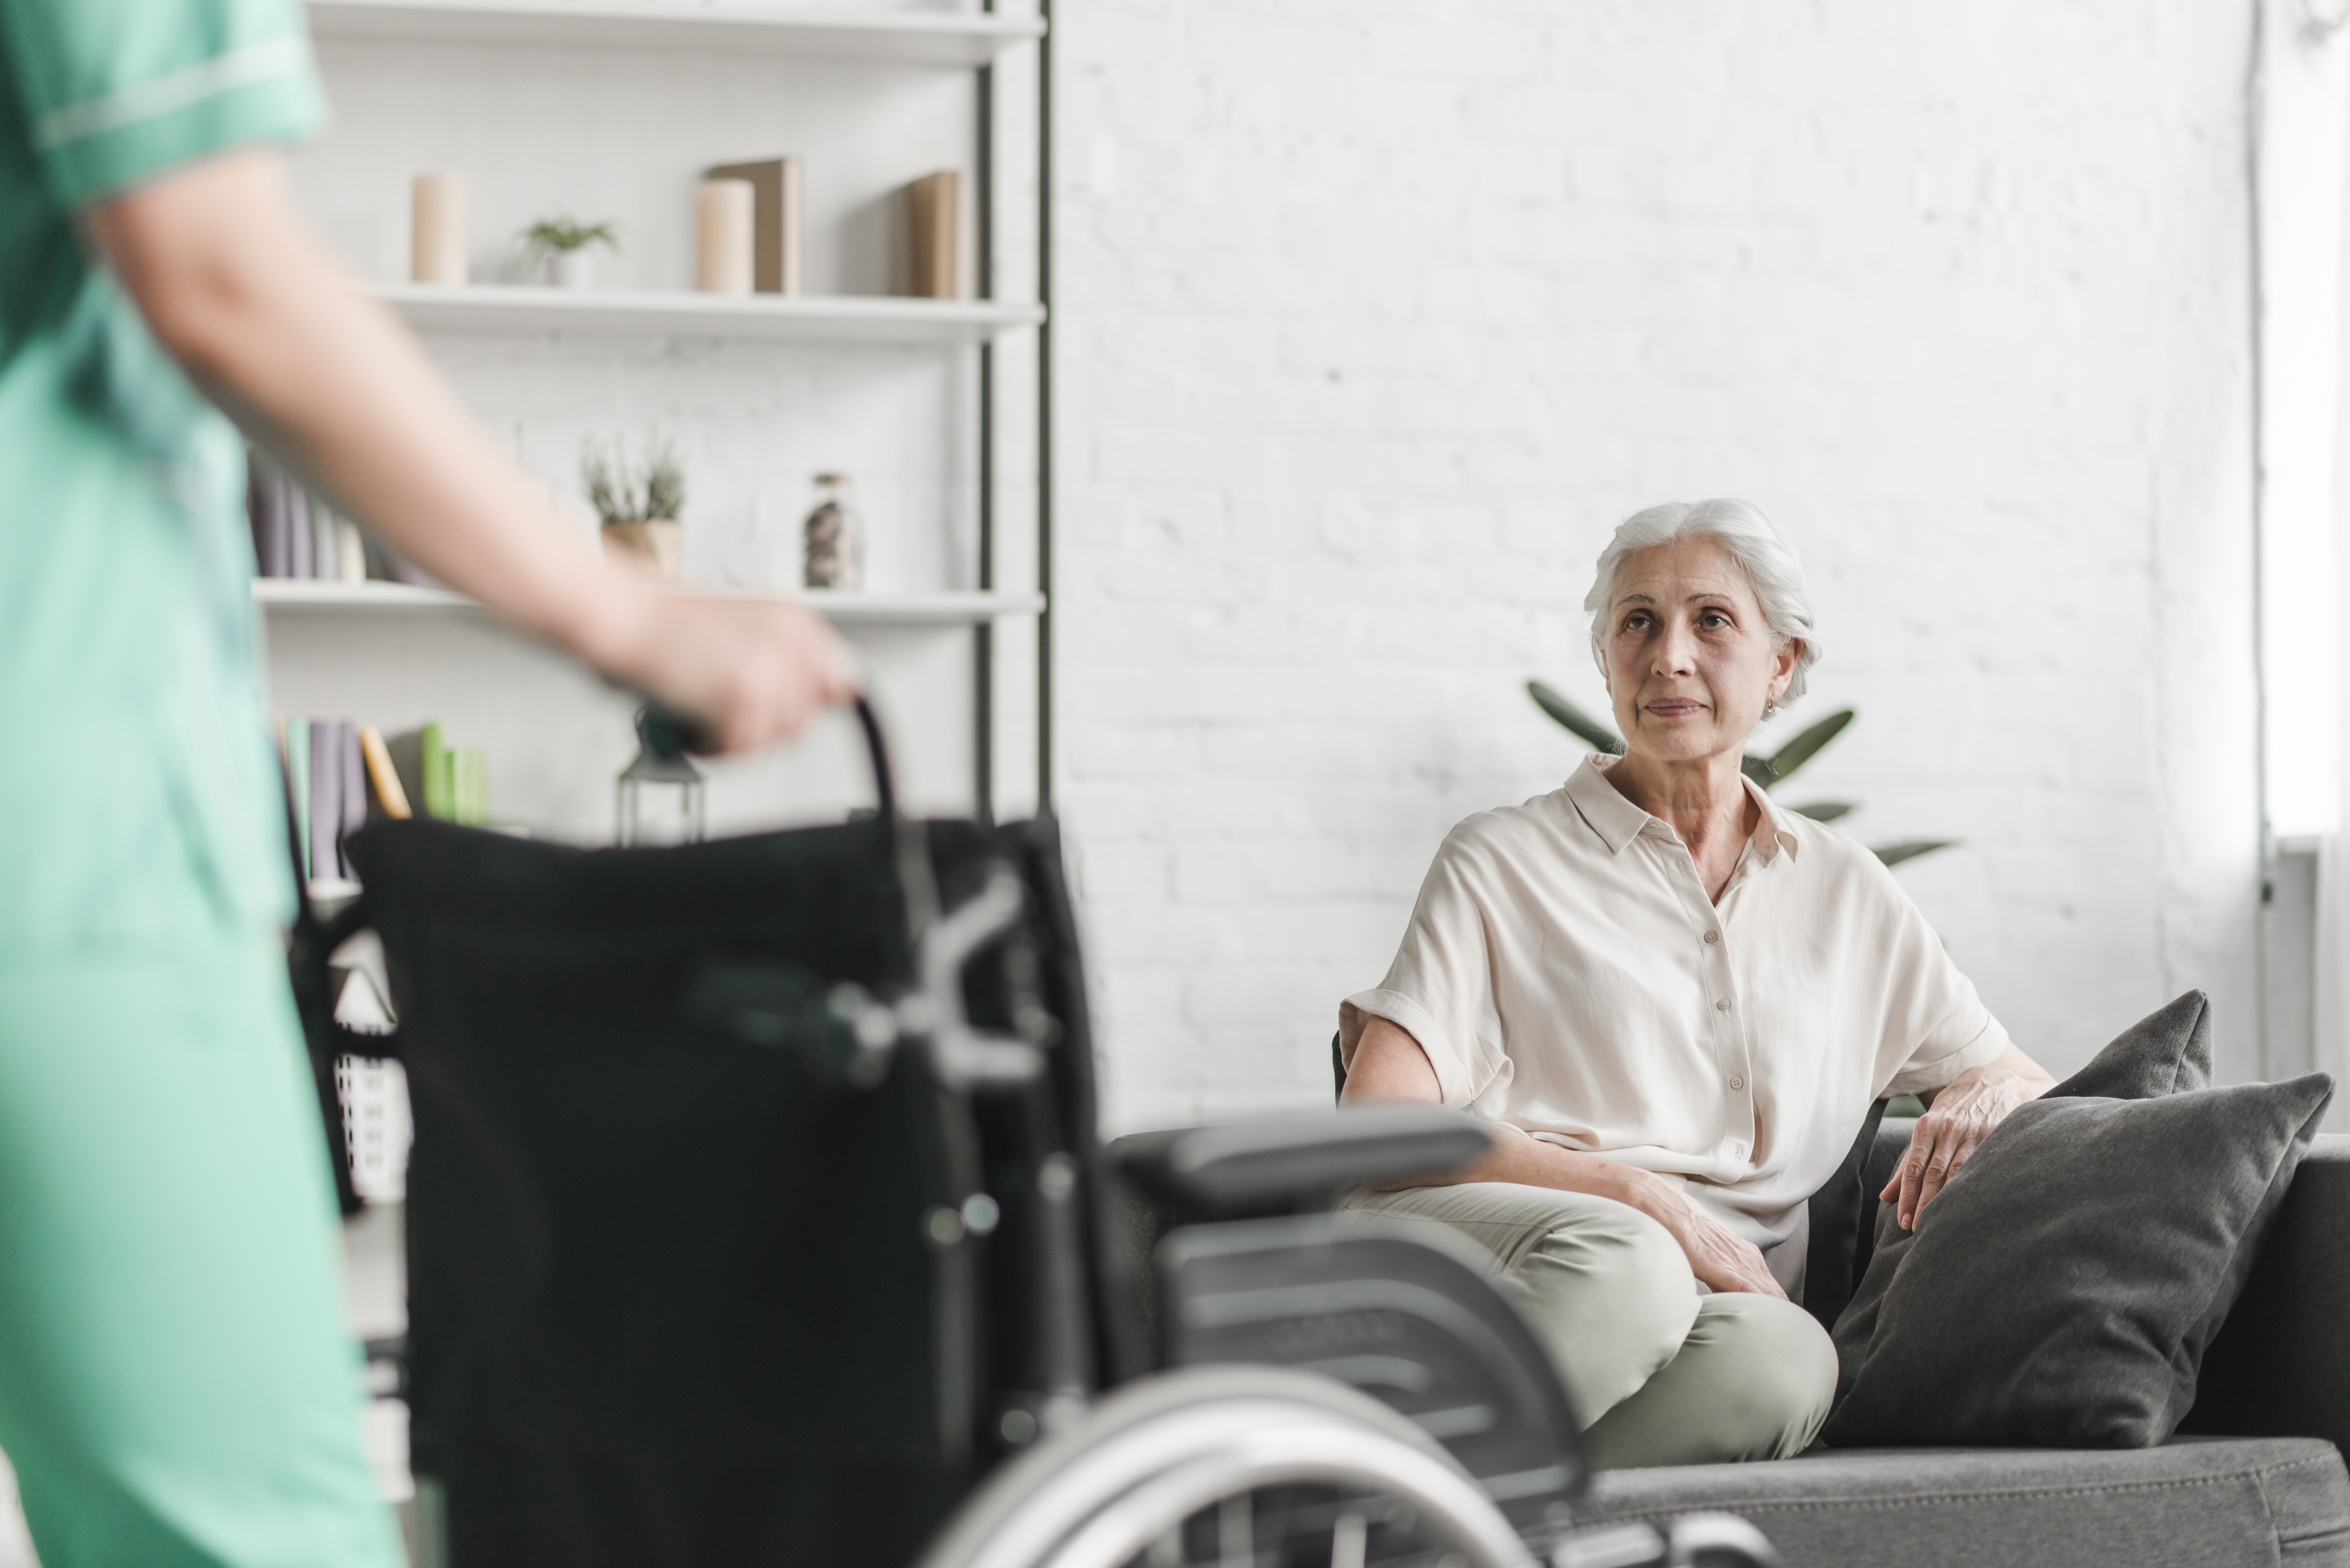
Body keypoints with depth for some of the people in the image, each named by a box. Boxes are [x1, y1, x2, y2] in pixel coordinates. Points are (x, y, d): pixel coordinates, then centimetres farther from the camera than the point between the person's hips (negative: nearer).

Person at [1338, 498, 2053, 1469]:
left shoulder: (1846, 895, 23)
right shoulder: (1503, 864, 11)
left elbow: (2023, 1082, 31)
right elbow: (1377, 1127, -1)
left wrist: (1983, 1098, 4)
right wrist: (1641, 1197, -13)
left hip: (1721, 1292, 3)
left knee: (1786, 1358, -36)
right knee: (1623, 1264, -40)